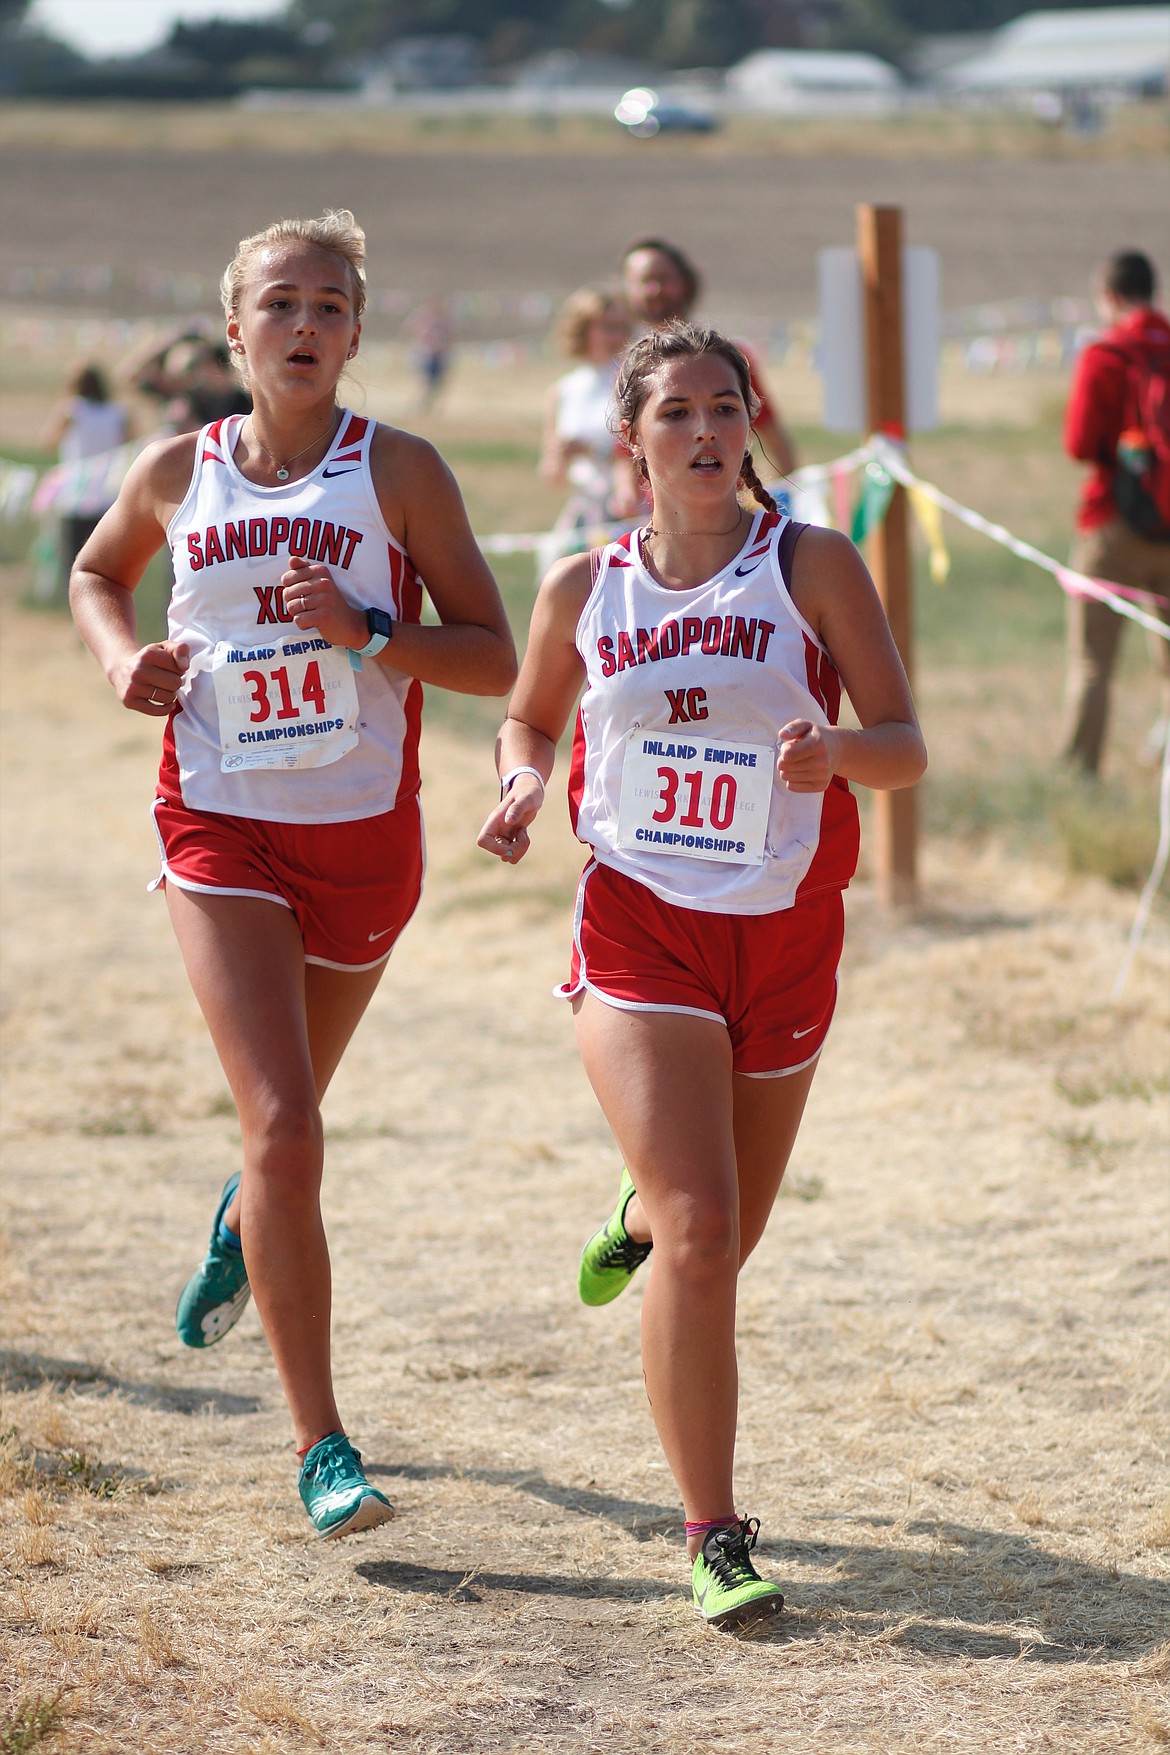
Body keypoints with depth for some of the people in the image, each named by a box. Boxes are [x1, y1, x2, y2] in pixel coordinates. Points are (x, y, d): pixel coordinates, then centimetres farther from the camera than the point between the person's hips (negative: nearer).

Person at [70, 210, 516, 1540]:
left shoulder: (399, 471, -6)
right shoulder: (177, 473, 0)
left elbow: (494, 660, -5)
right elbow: (95, 574, 21)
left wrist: (368, 632, -21)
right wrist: (124, 658, 1)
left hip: (364, 832, 1)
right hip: (221, 831, -1)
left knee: (288, 1118, 20)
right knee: (283, 1128, -15)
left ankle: (240, 1228, 59)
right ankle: (318, 1442, -10)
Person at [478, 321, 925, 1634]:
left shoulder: (815, 565, -4)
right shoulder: (584, 588, 2)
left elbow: (906, 747, -5)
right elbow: (530, 715, 19)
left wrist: (835, 749, -27)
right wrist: (524, 782, -3)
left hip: (783, 936, 1)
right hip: (638, 929, -1)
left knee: (729, 1238, 16)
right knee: (699, 1236, -16)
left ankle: (640, 1216, 55)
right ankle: (715, 1539, -9)